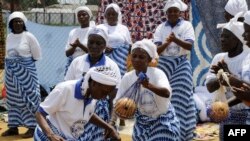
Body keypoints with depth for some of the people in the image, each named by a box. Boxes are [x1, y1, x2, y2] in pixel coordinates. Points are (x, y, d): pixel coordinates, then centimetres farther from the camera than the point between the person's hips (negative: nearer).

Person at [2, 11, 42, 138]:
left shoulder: (28, 36, -8)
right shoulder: (9, 37, 7)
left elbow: (37, 55, -3)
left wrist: (25, 61, 3)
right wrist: (11, 66, 11)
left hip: (26, 71, -5)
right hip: (11, 72, 6)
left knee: (28, 98, -4)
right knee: (13, 99, 9)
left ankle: (32, 127, -1)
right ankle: (14, 126, 15)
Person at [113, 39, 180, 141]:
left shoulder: (157, 73, -21)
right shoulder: (127, 77, -8)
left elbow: (167, 93, -40)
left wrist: (149, 86, -57)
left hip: (163, 122, -5)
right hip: (142, 123, 5)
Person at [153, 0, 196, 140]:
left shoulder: (187, 25, -1)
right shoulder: (161, 28, 4)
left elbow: (189, 46, -12)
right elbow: (156, 50, -3)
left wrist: (176, 39, -28)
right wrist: (166, 43, -22)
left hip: (181, 64, -2)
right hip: (164, 64, 2)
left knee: (181, 97, -4)